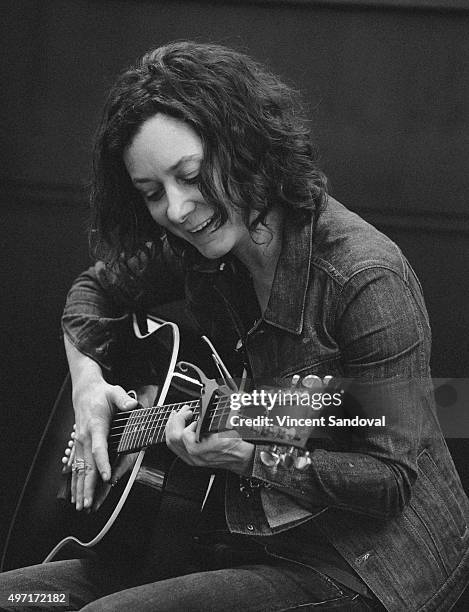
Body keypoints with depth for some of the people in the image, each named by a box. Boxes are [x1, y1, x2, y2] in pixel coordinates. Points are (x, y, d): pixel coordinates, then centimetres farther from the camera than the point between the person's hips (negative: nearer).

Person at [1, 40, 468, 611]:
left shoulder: (365, 279, -20)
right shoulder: (196, 251, 2)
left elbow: (394, 478, -18)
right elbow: (96, 290, 24)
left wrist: (250, 456, -27)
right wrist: (87, 380, 5)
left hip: (365, 564, -7)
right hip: (241, 539, 7)